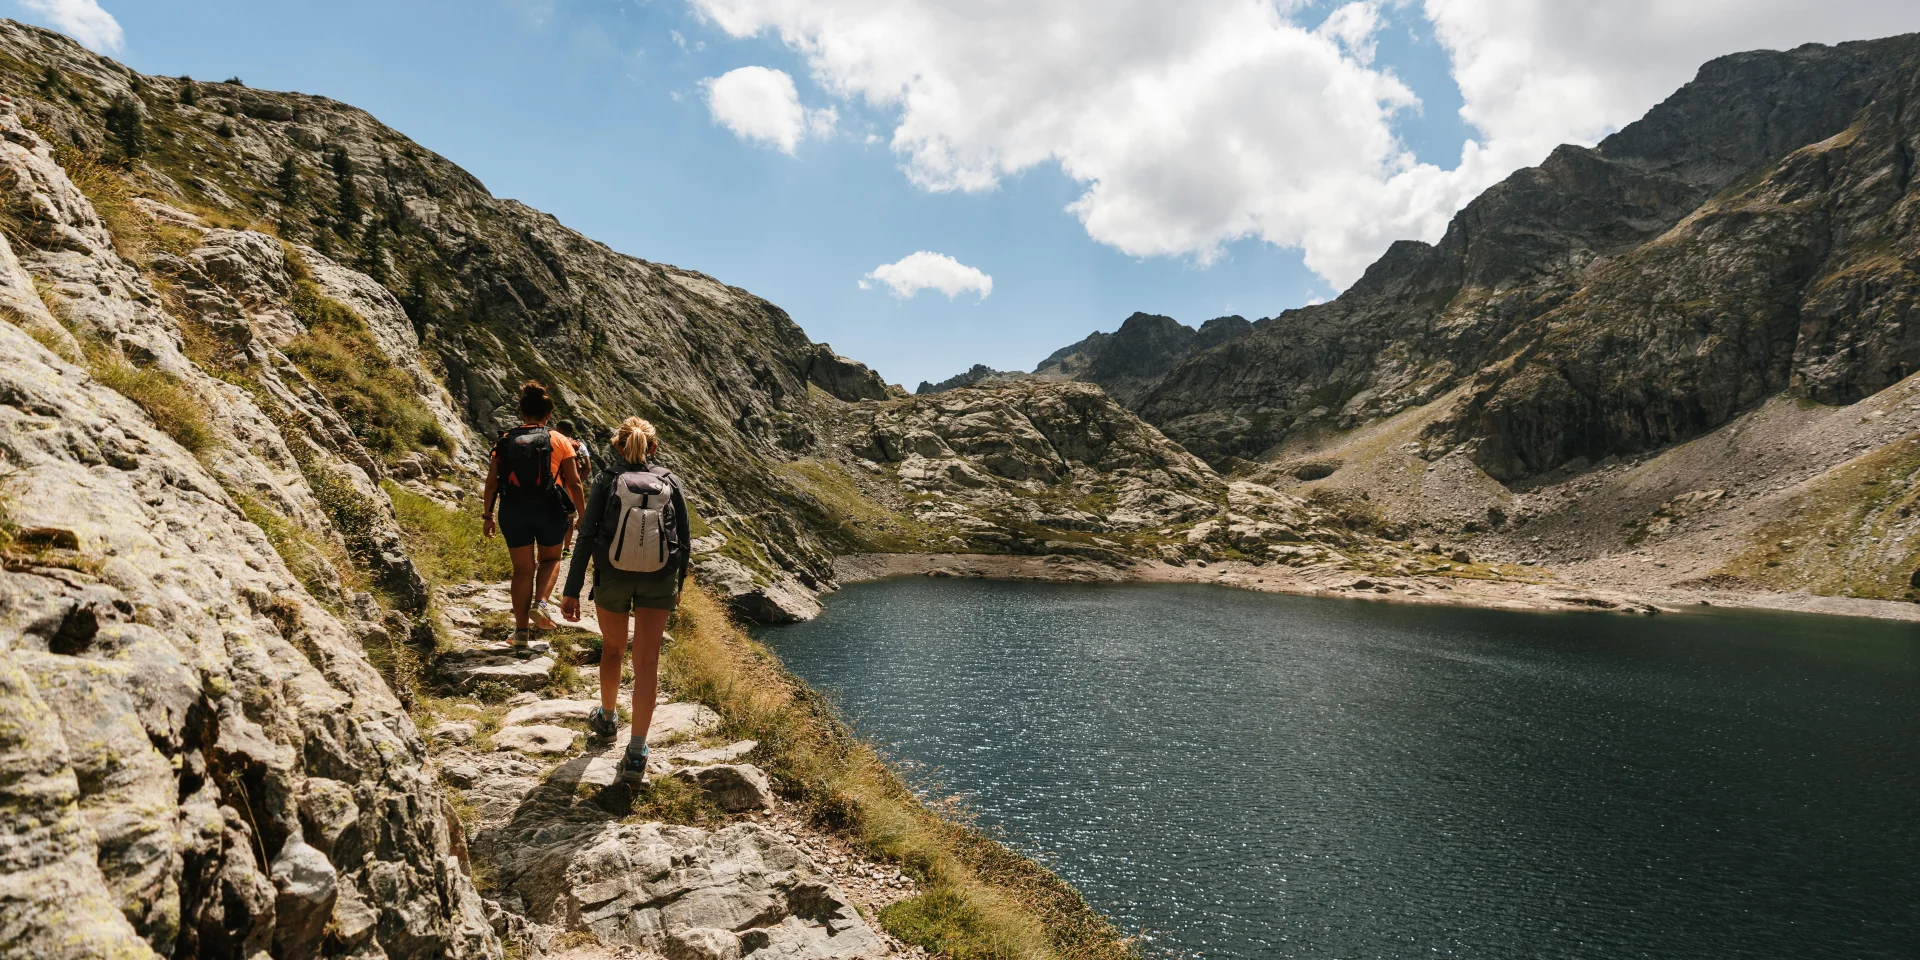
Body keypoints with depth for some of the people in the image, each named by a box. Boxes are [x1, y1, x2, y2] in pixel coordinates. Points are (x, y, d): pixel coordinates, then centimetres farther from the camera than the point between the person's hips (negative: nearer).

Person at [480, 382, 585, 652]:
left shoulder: (504, 441, 4)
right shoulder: (559, 442, -3)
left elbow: (491, 483, 3)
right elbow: (574, 483, -5)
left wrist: (487, 516, 12)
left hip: (513, 511, 2)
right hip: (549, 510, -2)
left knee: (523, 569, 11)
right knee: (550, 559, 22)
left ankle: (521, 635, 13)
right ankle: (540, 603, -4)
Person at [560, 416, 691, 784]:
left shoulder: (606, 481, -2)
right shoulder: (670, 482, 2)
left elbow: (586, 537, -7)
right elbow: (683, 540, 3)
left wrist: (571, 590, -5)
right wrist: (678, 584, 15)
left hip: (612, 576, 0)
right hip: (659, 580, 0)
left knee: (612, 648, 24)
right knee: (647, 661, 2)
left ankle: (607, 720, 43)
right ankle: (636, 754, -1)